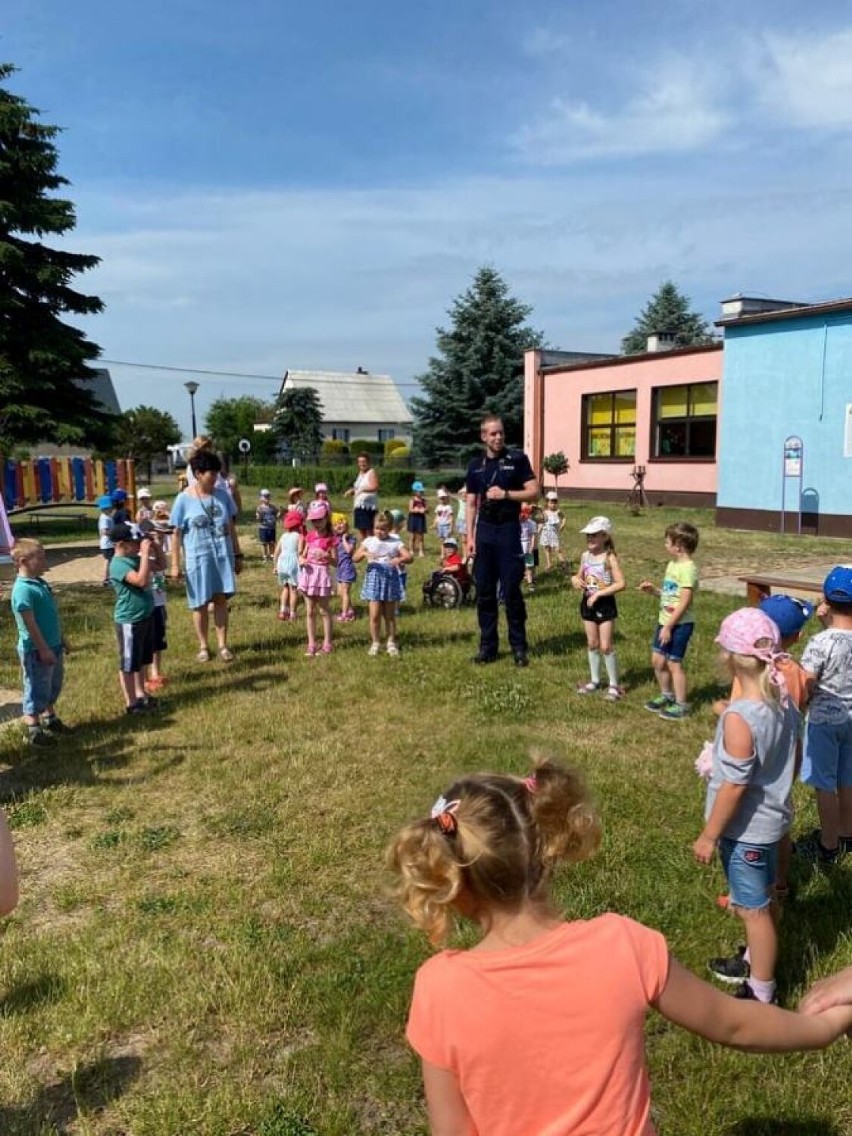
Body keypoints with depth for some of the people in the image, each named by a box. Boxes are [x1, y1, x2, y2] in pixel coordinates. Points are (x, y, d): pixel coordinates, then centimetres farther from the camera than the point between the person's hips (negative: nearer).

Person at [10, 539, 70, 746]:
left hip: (53, 646, 9)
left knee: (53, 686, 22)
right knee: (37, 690, 3)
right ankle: (33, 731, 15)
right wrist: (43, 649, -20)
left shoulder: (41, 583, 7)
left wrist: (60, 639, 20)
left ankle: (50, 719, 38)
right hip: (36, 651, -9)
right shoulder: (23, 589, -22)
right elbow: (29, 623, -22)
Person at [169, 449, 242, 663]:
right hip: (198, 557, -2)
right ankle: (203, 646, 21)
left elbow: (231, 527, 10)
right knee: (200, 603, 7)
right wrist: (175, 565, -5)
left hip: (223, 555, 3)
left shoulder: (223, 495, 3)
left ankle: (222, 644, 14)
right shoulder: (184, 499, -7)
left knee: (221, 599, 6)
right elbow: (176, 534, -4)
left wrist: (237, 555, 10)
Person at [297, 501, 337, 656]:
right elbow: (302, 554, 15)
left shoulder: (330, 538, -7)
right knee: (310, 611, 8)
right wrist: (301, 560, -7)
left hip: (323, 574, -5)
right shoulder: (309, 536, 8)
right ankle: (311, 644, 14)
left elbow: (335, 562, -7)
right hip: (309, 573, 5)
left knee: (324, 610, 3)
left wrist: (326, 556, -26)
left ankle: (327, 644, 11)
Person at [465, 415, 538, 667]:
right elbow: (471, 504, 10)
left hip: (509, 529, -3)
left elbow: (534, 492, -4)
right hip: (484, 529, 3)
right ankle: (488, 646, 16)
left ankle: (519, 647, 9)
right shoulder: (475, 466, 9)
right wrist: (470, 537, 2)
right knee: (484, 592, 6)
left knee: (511, 591, -1)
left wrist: (505, 494, -17)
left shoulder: (517, 459, -1)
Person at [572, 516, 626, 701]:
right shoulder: (585, 556, 3)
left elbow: (620, 583, -22)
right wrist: (575, 580, -6)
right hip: (587, 603, 6)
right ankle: (594, 680, 26)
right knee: (592, 644, 13)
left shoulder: (609, 558, -16)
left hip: (605, 604, -6)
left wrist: (599, 593, -24)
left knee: (606, 646, -2)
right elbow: (579, 576, 17)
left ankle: (614, 685, 10)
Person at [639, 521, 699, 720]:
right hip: (665, 621, 9)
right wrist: (653, 590, 3)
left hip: (679, 624, -9)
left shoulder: (687, 568, -20)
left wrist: (668, 626, -22)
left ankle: (681, 705, 14)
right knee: (657, 660, 15)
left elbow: (685, 602, -23)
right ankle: (666, 695, 34)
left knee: (674, 663, 0)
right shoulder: (672, 564, 9)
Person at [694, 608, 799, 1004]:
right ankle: (755, 961, 47)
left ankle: (760, 995, 26)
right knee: (762, 899, 25)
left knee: (753, 908, 9)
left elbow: (734, 786, -24)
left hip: (746, 828, -8)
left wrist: (708, 836, -14)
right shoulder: (784, 702, -6)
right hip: (771, 818, 8)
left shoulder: (738, 718, -30)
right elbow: (788, 760, 7)